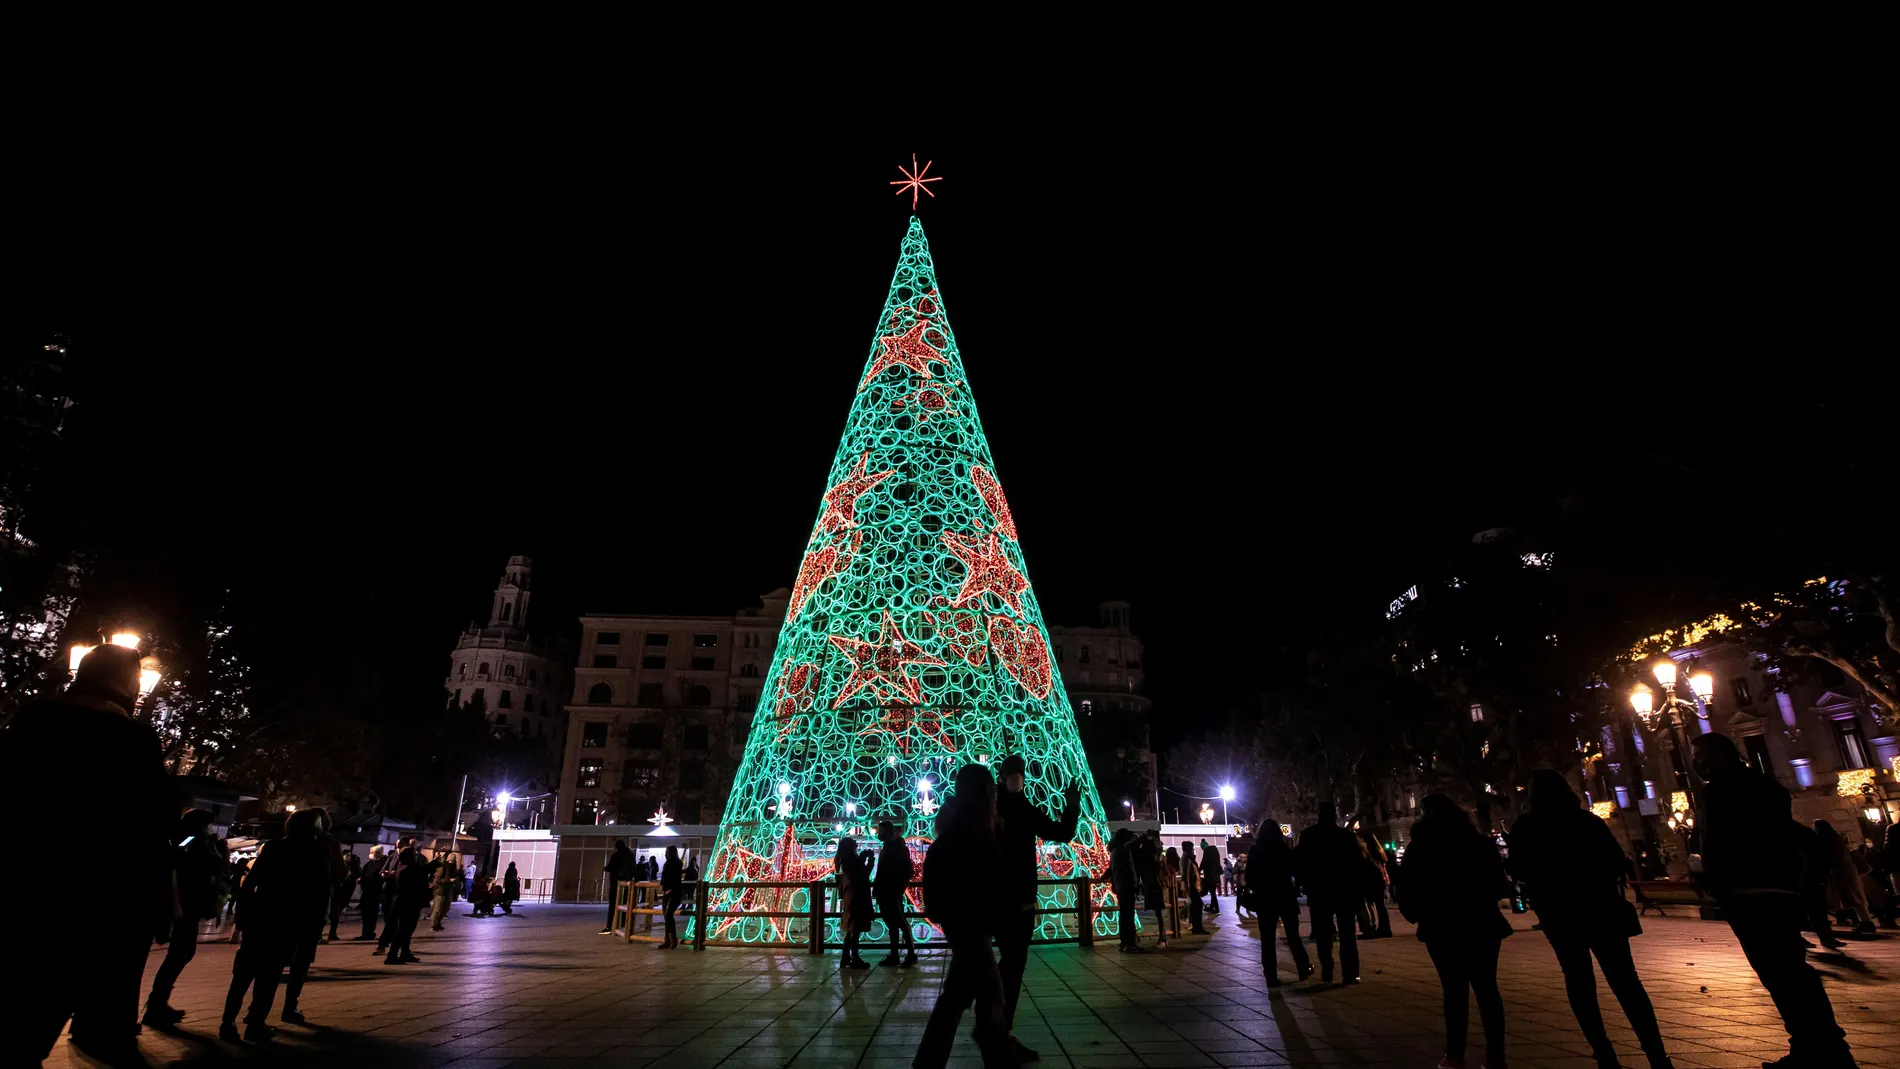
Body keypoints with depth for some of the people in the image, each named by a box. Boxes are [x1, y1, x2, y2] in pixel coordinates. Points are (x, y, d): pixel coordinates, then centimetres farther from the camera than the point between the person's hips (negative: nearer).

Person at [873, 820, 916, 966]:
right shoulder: (886, 849, 19)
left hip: (893, 892, -8)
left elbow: (906, 870, -13)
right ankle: (894, 955, 9)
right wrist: (876, 889, 11)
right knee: (892, 923, 7)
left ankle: (911, 954, -7)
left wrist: (900, 887, -19)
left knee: (900, 921, -8)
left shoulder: (899, 848, -5)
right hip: (885, 893, 8)